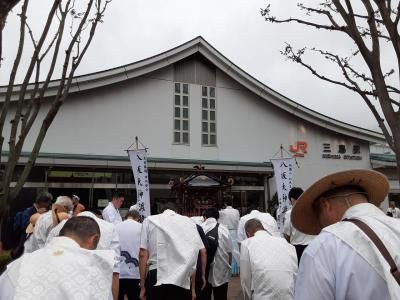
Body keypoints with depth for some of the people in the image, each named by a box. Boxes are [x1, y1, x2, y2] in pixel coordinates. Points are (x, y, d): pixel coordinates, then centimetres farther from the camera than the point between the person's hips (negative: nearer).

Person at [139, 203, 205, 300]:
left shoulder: (149, 221, 7)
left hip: (156, 278, 0)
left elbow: (143, 255, 0)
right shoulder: (189, 222, 9)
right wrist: (193, 288, 9)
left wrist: (142, 285, 6)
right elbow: (194, 256, 4)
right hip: (182, 280, 1)